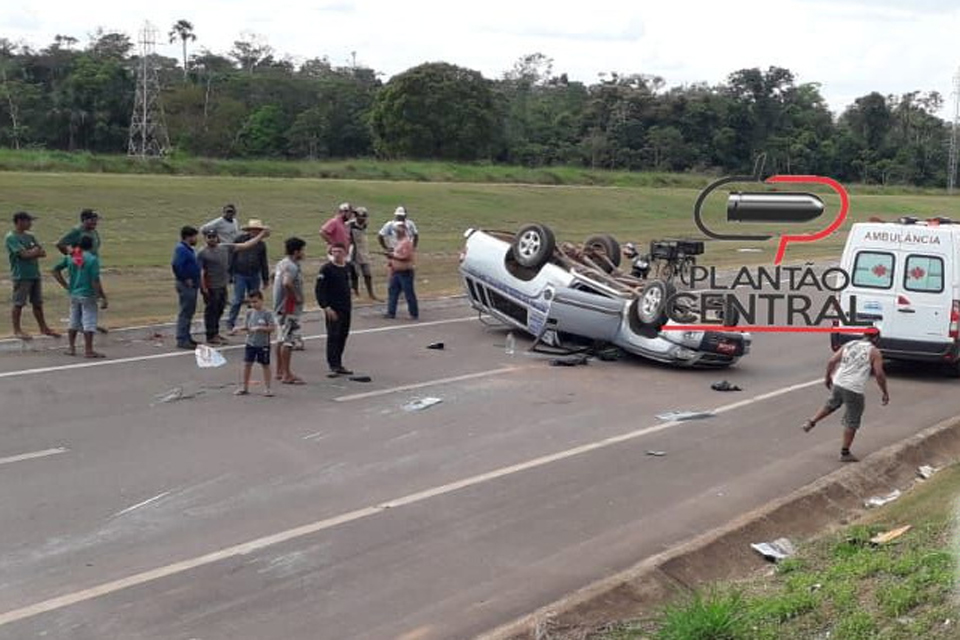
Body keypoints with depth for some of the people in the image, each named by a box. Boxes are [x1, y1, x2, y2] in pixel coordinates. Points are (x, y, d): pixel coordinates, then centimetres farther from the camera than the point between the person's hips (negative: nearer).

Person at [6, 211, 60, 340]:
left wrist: (31, 252, -11)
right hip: (21, 276, -7)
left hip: (35, 274, 7)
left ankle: (43, 328, 20)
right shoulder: (11, 237, -10)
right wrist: (36, 251, -2)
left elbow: (43, 253, 6)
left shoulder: (29, 236, 13)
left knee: (38, 303, 13)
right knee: (18, 304, 1)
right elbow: (24, 254, -20)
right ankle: (17, 330, 10)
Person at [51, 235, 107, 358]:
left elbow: (56, 271, 5)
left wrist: (66, 286, 8)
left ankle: (71, 348, 23)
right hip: (88, 295, -6)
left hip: (74, 294, 6)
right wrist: (103, 297, -12)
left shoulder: (70, 257, 3)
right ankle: (88, 350, 0)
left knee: (74, 321, 16)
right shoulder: (92, 259, -14)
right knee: (89, 322, 0)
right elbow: (95, 281, -17)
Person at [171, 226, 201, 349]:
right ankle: (182, 340, -4)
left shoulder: (188, 249, 15)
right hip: (186, 285, -10)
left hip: (191, 285, 10)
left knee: (189, 312, 16)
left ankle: (186, 337, 24)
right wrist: (185, 279, -21)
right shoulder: (181, 249, -17)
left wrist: (195, 280, 14)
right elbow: (176, 265, -30)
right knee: (185, 313, -7)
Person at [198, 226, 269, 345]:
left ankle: (215, 333, 28)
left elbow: (245, 246, 9)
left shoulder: (225, 247, 7)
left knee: (220, 310, 15)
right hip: (211, 288, -6)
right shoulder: (203, 253, -9)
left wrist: (261, 236, 7)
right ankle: (211, 336, 10)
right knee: (211, 311, 1)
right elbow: (201, 272, -12)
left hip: (222, 286, 6)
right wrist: (204, 288, -18)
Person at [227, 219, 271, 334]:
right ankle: (230, 324, -1)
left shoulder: (261, 244, 9)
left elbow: (264, 263, 16)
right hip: (240, 275, -4)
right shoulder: (239, 240, -3)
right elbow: (231, 257, -2)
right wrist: (230, 273, -6)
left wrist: (266, 278, 16)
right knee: (238, 300, -9)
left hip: (255, 276, 4)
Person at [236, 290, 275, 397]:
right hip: (250, 343, 4)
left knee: (265, 365, 7)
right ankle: (245, 387, 21)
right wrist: (245, 328, -12)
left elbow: (272, 328, -15)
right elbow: (246, 326, 10)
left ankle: (267, 388, 15)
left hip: (263, 344, -4)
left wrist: (259, 328, -23)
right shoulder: (249, 312, 3)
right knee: (247, 364, 8)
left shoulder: (267, 313, -11)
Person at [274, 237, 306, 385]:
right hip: (290, 308, -11)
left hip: (280, 306, 11)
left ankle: (280, 371, 25)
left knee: (282, 339, 16)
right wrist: (296, 297, -24)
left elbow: (274, 276, 29)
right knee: (289, 340, -8)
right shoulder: (292, 267, -19)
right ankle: (287, 375, -7)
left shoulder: (281, 263, 12)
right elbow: (287, 283, -36)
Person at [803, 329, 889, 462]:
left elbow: (832, 362, 7)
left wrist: (828, 378, 21)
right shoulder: (874, 352, -2)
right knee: (851, 422, 6)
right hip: (854, 390, -5)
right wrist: (885, 393, 2)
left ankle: (811, 422, 30)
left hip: (838, 383, 5)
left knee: (831, 405, 34)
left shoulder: (848, 345, 11)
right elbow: (879, 374, -8)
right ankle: (845, 453, 11)